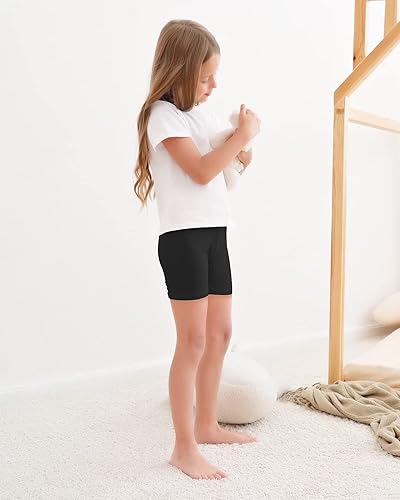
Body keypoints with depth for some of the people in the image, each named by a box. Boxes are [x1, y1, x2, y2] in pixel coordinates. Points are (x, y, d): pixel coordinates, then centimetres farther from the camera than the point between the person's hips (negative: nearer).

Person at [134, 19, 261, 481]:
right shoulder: (163, 115, -9)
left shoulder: (199, 114, 16)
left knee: (220, 334, 12)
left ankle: (207, 424, 27)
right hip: (183, 236, -9)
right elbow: (201, 171, -19)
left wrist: (240, 154, 3)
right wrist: (244, 133, -11)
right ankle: (184, 447, 4)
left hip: (214, 233, 9)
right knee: (193, 341, -7)